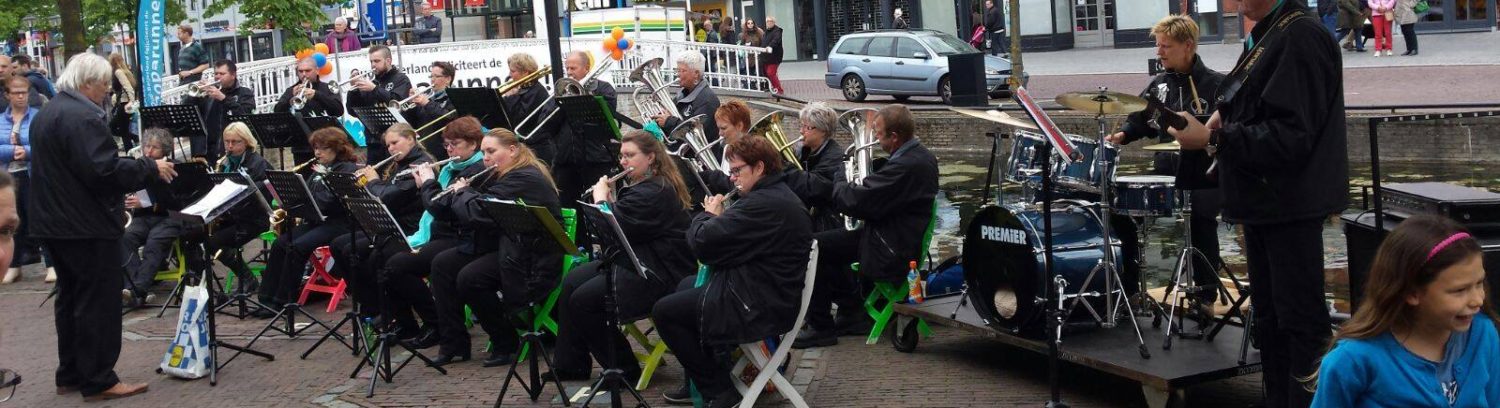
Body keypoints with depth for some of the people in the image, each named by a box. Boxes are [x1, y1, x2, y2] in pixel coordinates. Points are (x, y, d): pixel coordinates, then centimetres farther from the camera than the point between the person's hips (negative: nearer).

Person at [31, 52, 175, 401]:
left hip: (54, 221, 10)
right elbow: (104, 169, -27)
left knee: (71, 297, 16)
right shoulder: (82, 117, -20)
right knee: (99, 301, -4)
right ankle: (98, 381, 0)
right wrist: (150, 169, -16)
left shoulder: (47, 114, 15)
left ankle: (70, 374, 22)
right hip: (87, 225, -10)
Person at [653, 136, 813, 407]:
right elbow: (735, 238, 18)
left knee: (663, 312, -3)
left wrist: (708, 215, -3)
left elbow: (702, 242, -24)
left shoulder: (763, 204, -24)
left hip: (759, 308, -11)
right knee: (686, 285, 28)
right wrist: (720, 218, 0)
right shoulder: (777, 195, 11)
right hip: (770, 293, 11)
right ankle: (700, 380, 31)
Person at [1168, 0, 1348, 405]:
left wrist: (1212, 139, -22)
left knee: (1299, 320, -4)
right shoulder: (1268, 34, 13)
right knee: (1270, 316, 19)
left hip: (1291, 204, -11)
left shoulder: (1300, 36, -19)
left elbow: (1290, 136, -25)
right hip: (1263, 201, 11)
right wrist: (1227, 118, 7)